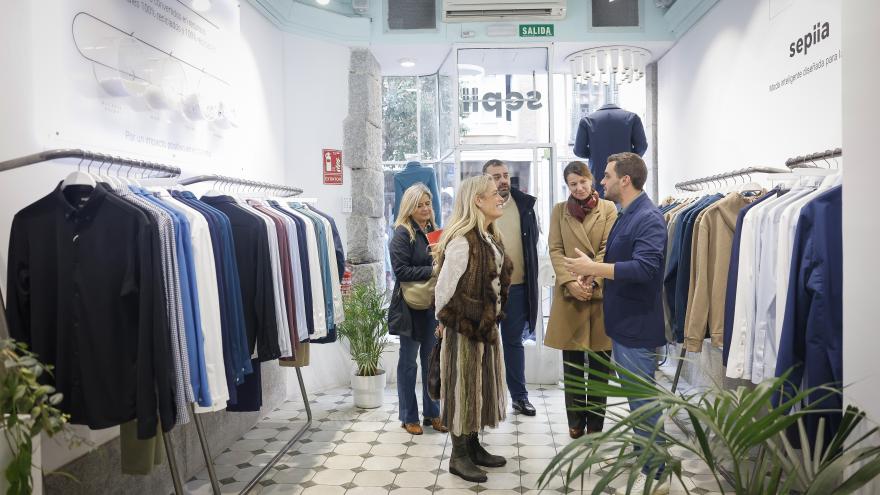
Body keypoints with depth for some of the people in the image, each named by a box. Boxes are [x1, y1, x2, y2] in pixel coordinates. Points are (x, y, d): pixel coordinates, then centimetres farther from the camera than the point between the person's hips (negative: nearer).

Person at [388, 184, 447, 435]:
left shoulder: (434, 231, 10)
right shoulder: (402, 234, -9)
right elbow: (401, 271, -16)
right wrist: (431, 271, -20)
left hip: (433, 305, 6)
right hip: (411, 306, -6)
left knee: (432, 360, 12)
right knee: (408, 362, 7)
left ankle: (432, 413, 24)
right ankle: (409, 417, 18)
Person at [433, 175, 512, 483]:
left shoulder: (490, 236, 9)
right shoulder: (462, 240, -21)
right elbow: (444, 288, -18)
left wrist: (492, 317, 11)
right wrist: (445, 321, -5)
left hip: (486, 322, 9)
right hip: (464, 325, -9)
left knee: (481, 383, 16)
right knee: (463, 385, 2)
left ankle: (473, 446, 30)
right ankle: (459, 456, 16)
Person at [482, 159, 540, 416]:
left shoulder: (524, 204, 3)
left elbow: (533, 240, 12)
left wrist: (529, 275, 8)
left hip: (518, 286, 3)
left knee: (514, 341, 15)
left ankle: (519, 395, 26)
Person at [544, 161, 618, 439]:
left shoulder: (608, 209, 4)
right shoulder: (559, 211, 10)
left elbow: (608, 249, -3)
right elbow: (555, 250, 2)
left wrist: (591, 281, -15)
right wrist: (570, 282, -12)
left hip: (600, 292, -1)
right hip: (568, 293, 1)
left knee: (600, 363, 6)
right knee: (572, 364, 7)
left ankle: (595, 422, 18)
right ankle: (575, 421, 18)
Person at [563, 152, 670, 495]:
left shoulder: (649, 218, -18)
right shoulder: (626, 216, 13)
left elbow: (646, 268, -30)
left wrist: (593, 268, -25)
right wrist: (593, 271, 1)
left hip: (638, 325, -10)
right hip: (623, 323, 10)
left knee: (643, 401, 1)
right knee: (635, 398, 19)